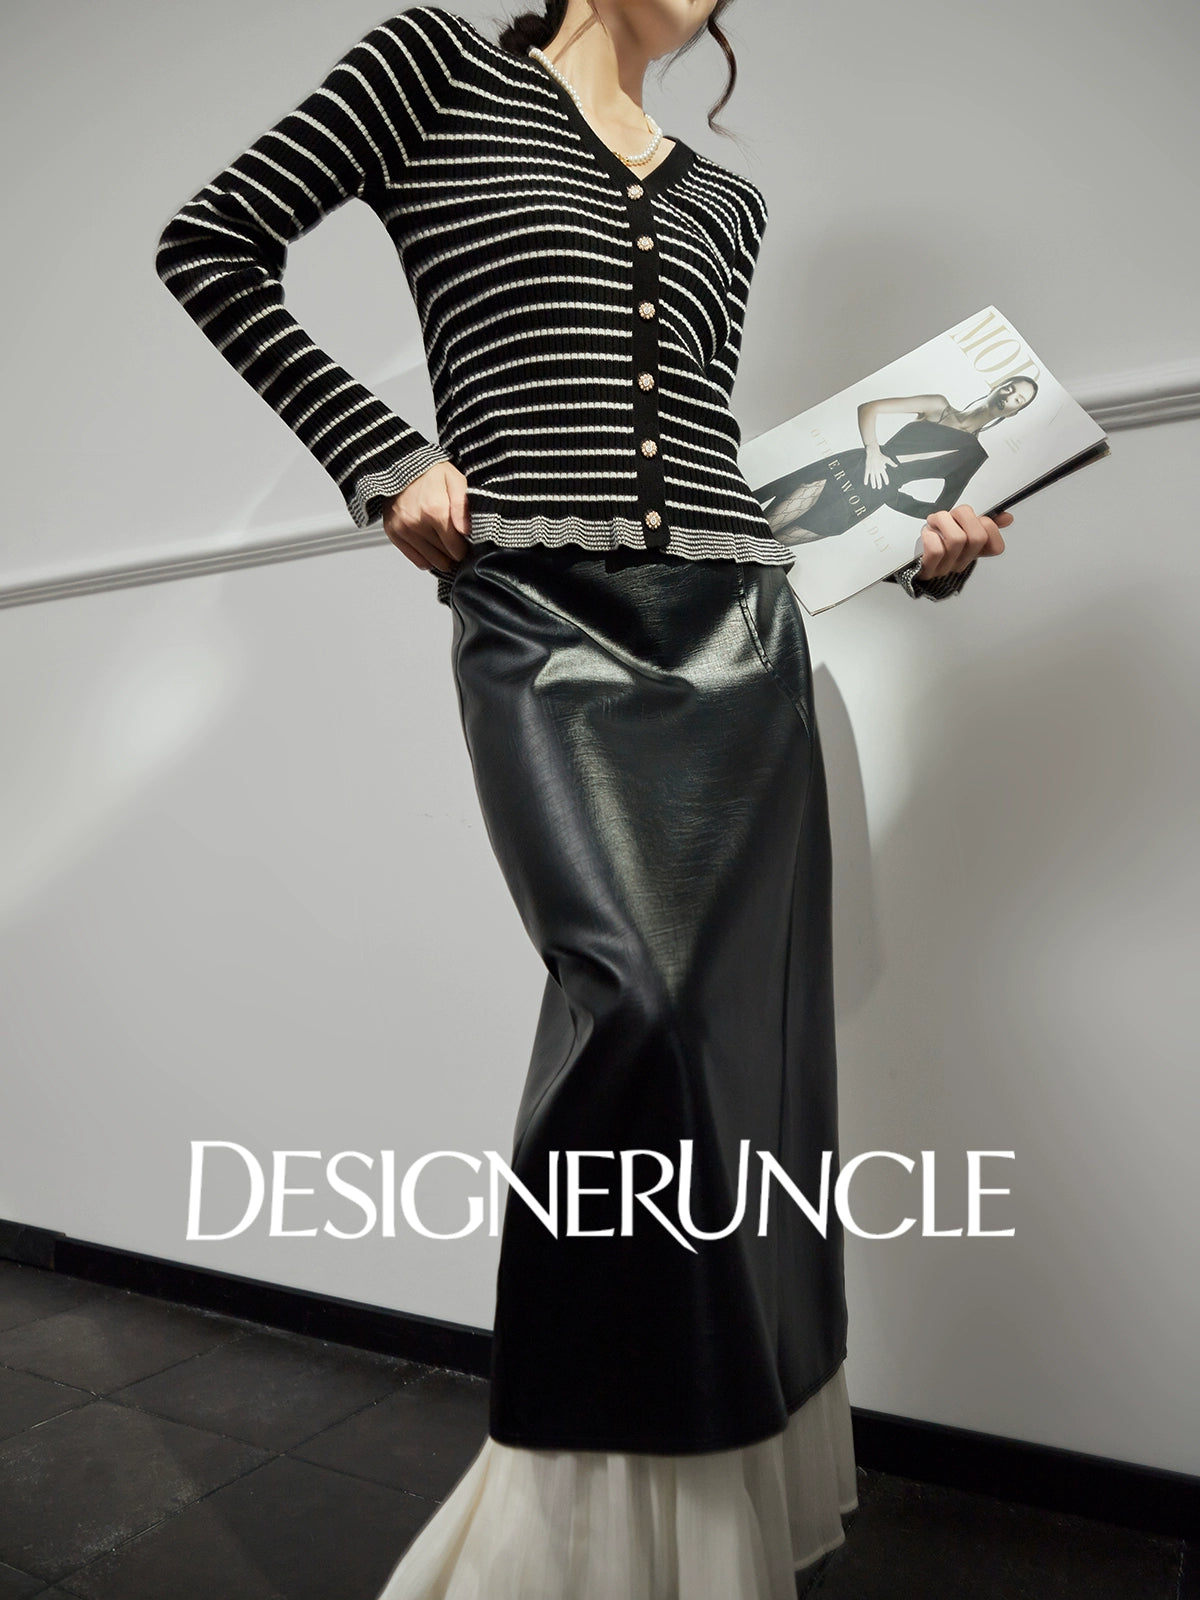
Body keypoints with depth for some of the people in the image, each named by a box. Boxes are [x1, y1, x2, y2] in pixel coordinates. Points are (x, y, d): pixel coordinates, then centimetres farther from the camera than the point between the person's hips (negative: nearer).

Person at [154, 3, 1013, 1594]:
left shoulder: (724, 197, 26)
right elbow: (211, 246, 11)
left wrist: (916, 546, 10)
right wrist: (382, 455, -1)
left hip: (739, 636, 6)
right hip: (545, 629, -5)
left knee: (744, 1044, 2)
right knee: (638, 993, -21)